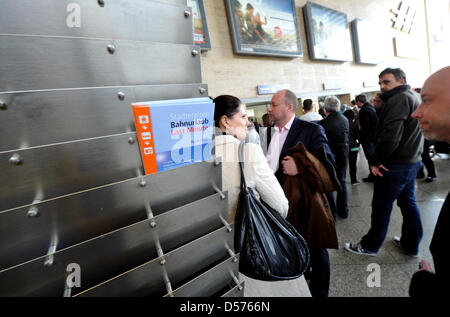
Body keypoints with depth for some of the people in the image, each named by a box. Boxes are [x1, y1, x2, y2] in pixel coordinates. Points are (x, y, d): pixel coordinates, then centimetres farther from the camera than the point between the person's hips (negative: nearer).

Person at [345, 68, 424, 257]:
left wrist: (375, 160, -18)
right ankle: (411, 245, 31)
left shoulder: (399, 99, -16)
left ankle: (370, 246, 15)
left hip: (396, 164, -10)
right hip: (412, 161, 10)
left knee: (381, 206, 1)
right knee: (408, 202, 18)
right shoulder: (413, 98, 18)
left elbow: (391, 135, -25)